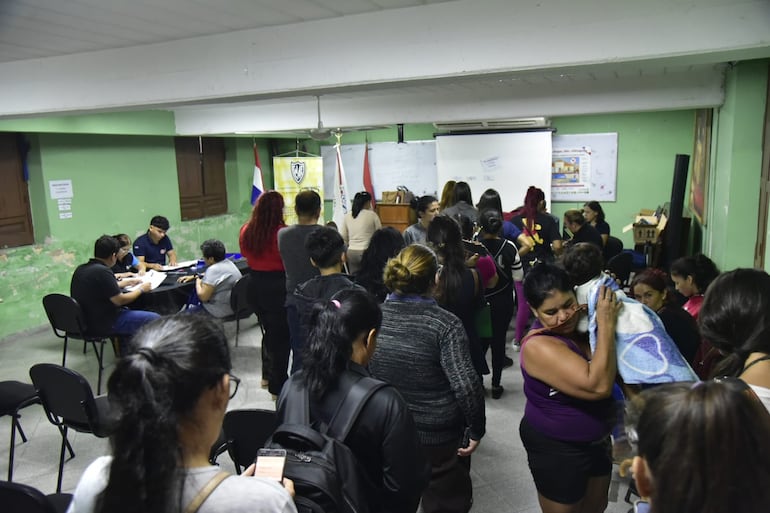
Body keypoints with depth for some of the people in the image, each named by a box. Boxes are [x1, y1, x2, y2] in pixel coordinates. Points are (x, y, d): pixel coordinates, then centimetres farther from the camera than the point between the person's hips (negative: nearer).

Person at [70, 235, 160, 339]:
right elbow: (120, 300, -20)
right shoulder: (102, 271, -23)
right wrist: (141, 289, -4)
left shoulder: (81, 269, 6)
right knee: (155, 319, -5)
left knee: (127, 310, 34)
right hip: (102, 324, -10)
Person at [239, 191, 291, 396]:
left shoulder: (246, 231, -1)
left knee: (269, 330, 24)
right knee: (281, 335, 6)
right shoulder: (282, 232, -21)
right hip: (277, 287, -7)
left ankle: (267, 375, 37)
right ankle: (278, 385, 14)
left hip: (255, 285, 7)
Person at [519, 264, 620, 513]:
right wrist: (606, 325, -32)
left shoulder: (581, 324, -8)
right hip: (556, 448, -7)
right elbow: (598, 386, -37)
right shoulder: (539, 346, -29)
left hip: (595, 439, 7)